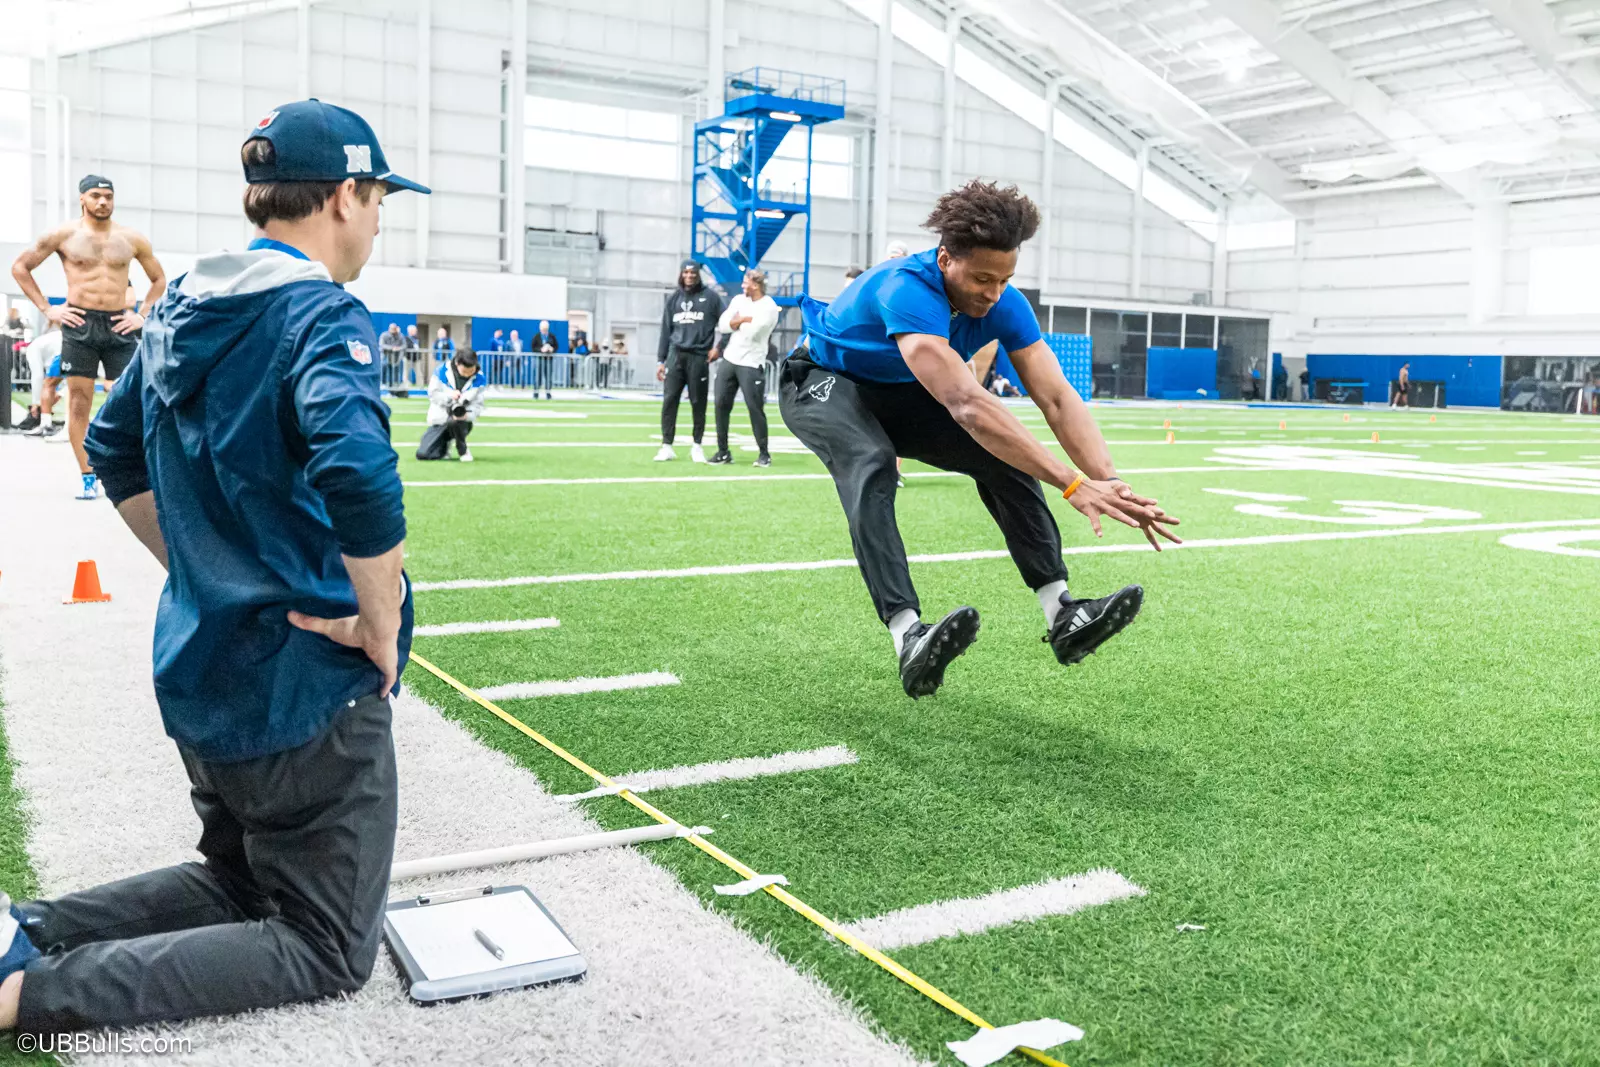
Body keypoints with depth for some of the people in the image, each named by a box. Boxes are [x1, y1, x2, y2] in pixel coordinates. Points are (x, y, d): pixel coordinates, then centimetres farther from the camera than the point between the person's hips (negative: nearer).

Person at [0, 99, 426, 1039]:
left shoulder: (184, 309, 8)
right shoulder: (324, 317, -18)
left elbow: (114, 449, 18)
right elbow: (357, 476, -36)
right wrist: (381, 626, -22)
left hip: (199, 671, 9)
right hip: (309, 690, -8)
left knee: (237, 882, 30)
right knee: (329, 950, 7)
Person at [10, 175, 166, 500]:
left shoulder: (132, 239, 8)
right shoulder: (64, 235, 4)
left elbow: (159, 280, 19)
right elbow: (20, 267, 10)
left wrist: (142, 314, 6)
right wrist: (46, 308, 2)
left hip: (119, 325, 1)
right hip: (79, 325, -1)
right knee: (79, 402, 0)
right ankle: (88, 478, 6)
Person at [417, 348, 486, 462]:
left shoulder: (480, 379, -10)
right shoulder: (442, 371, -10)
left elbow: (478, 405, -10)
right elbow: (433, 394, -7)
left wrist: (467, 415, -31)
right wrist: (449, 396, -27)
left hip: (463, 420, -2)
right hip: (440, 418, 2)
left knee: (453, 422, -41)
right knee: (422, 454, -9)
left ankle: (463, 451, -12)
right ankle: (443, 446, 26)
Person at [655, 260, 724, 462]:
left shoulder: (710, 296, 2)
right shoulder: (673, 298, 13)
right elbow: (666, 330, 13)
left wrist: (719, 348, -5)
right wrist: (660, 360, 10)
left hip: (699, 357, -3)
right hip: (675, 355, 3)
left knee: (698, 403, 3)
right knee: (669, 400, -3)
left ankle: (697, 446, 13)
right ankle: (667, 446, 1)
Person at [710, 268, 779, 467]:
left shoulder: (769, 307, -10)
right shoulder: (739, 300, 10)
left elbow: (751, 332, -19)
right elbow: (722, 325, 2)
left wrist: (736, 322, -2)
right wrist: (744, 320, -11)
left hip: (751, 365, -6)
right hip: (729, 360, 6)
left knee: (755, 408, -4)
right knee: (721, 405, 3)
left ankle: (763, 454, 7)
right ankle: (723, 452, 11)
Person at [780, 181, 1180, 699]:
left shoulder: (1003, 304, -17)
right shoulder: (907, 291, -39)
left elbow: (1057, 397, -23)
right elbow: (967, 405, -49)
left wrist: (1109, 481, -38)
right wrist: (1072, 484, -53)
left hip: (898, 394, 6)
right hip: (823, 383, -6)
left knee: (1003, 453, -13)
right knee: (871, 465, -37)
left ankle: (1063, 616, -16)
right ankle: (909, 639, -46)